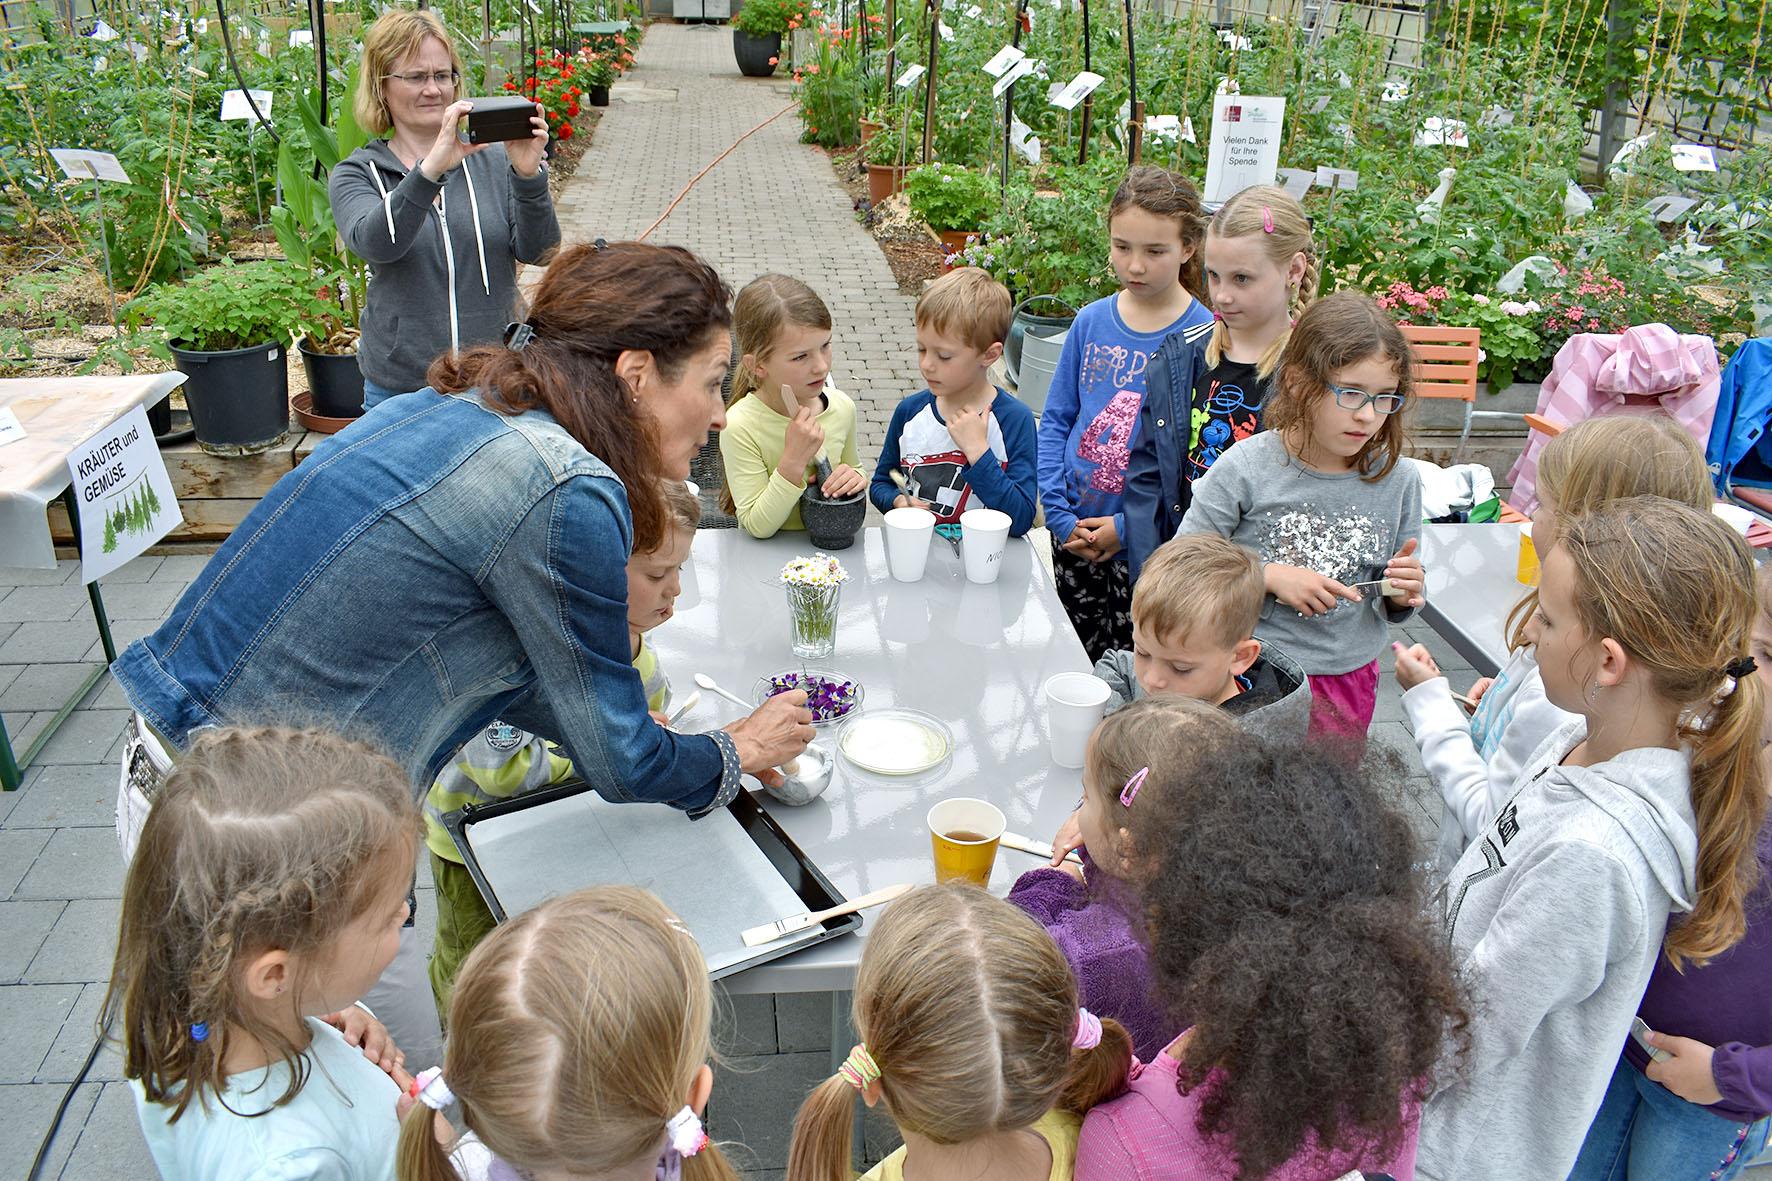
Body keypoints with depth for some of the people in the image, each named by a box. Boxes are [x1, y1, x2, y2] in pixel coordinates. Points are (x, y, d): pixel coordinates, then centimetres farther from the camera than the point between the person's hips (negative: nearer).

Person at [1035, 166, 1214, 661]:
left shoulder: (1205, 336, -12)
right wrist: (1058, 511, -4)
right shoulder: (1091, 322, 1)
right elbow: (1055, 419, 6)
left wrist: (1130, 524, -15)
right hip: (1073, 536, 4)